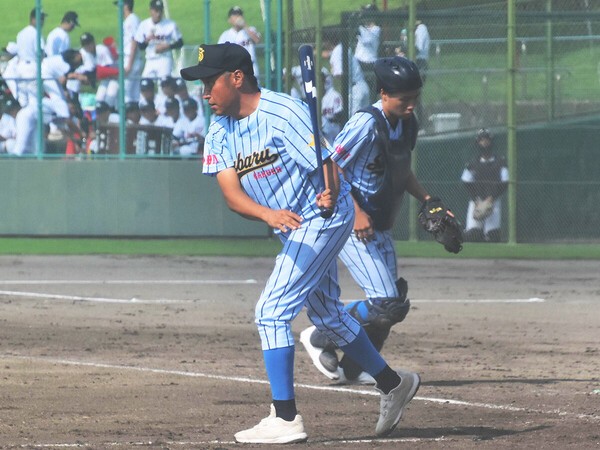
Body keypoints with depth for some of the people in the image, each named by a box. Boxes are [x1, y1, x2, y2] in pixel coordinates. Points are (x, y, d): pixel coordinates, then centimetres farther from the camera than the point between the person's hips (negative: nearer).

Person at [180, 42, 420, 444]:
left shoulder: (284, 114, -22)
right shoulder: (220, 132, -1)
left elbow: (326, 164, -26)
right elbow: (232, 194, -13)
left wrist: (330, 193, -48)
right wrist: (268, 214, -33)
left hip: (323, 216, -9)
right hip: (294, 227, 9)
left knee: (272, 312, -15)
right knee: (325, 312, 22)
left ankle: (286, 420, -13)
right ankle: (393, 384, 38)